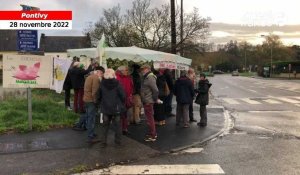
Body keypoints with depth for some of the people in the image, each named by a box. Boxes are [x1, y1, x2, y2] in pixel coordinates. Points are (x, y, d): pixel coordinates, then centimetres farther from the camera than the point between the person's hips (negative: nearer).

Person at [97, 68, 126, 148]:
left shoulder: (102, 84, -2)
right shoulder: (117, 84, -11)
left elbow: (99, 96, 5)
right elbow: (123, 96, -9)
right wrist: (122, 104, 8)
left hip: (105, 108, 2)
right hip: (116, 108, -2)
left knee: (105, 126, 10)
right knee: (117, 125, 9)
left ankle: (104, 142, 10)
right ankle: (118, 141, 16)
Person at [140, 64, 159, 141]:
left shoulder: (150, 77, -17)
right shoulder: (146, 77, 13)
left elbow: (155, 90, -22)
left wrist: (155, 99, -13)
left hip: (148, 101, -10)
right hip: (146, 101, 10)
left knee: (150, 118, -3)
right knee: (150, 118, 18)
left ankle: (152, 136, 6)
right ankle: (153, 133, 30)